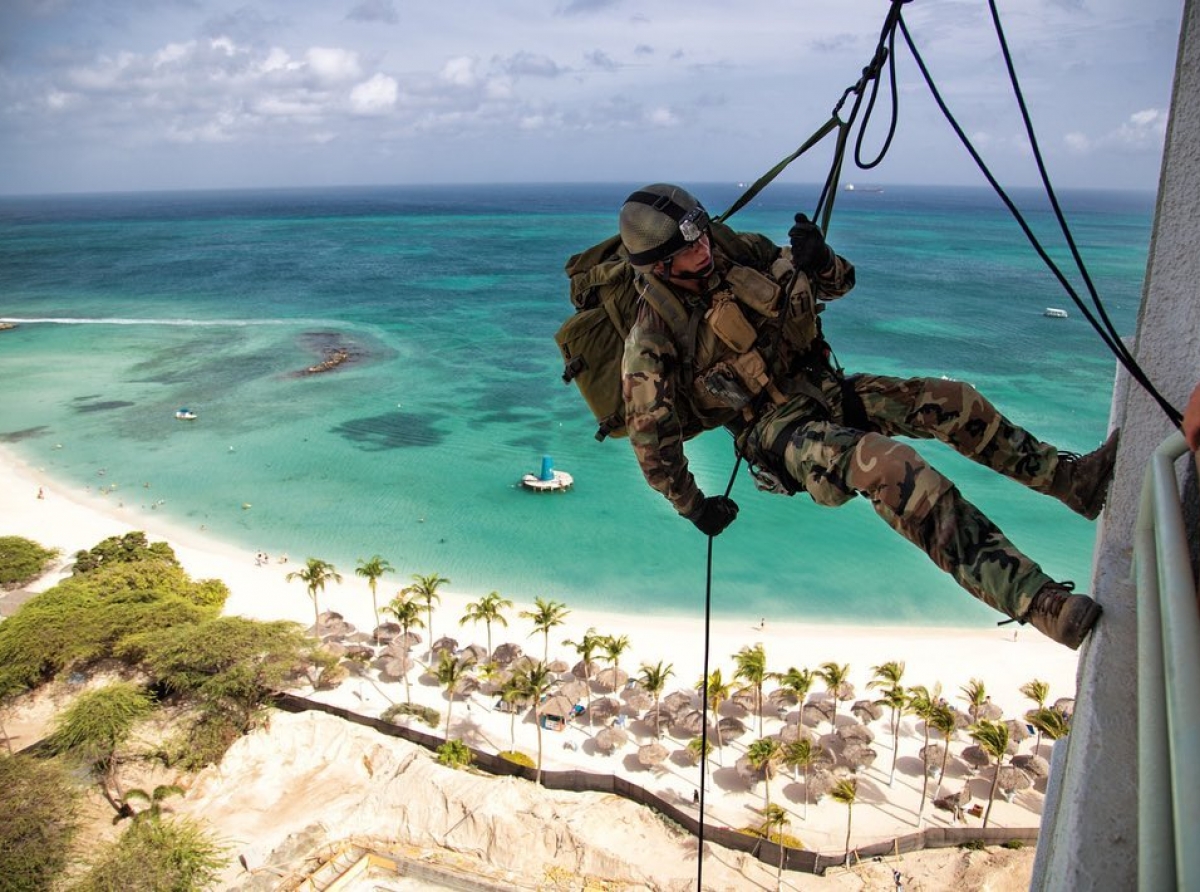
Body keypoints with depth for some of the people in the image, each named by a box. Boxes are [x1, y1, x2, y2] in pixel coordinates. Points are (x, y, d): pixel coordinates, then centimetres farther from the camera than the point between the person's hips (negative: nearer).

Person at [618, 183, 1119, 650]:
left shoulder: (738, 251, -2)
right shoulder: (653, 338, -18)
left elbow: (841, 282, 8)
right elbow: (649, 436, -11)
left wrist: (820, 262, -16)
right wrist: (691, 506, -2)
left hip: (822, 388, 7)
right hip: (774, 429, -7)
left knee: (955, 401, -5)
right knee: (892, 466, -33)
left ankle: (1074, 480, 12)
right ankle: (1037, 601, -38)